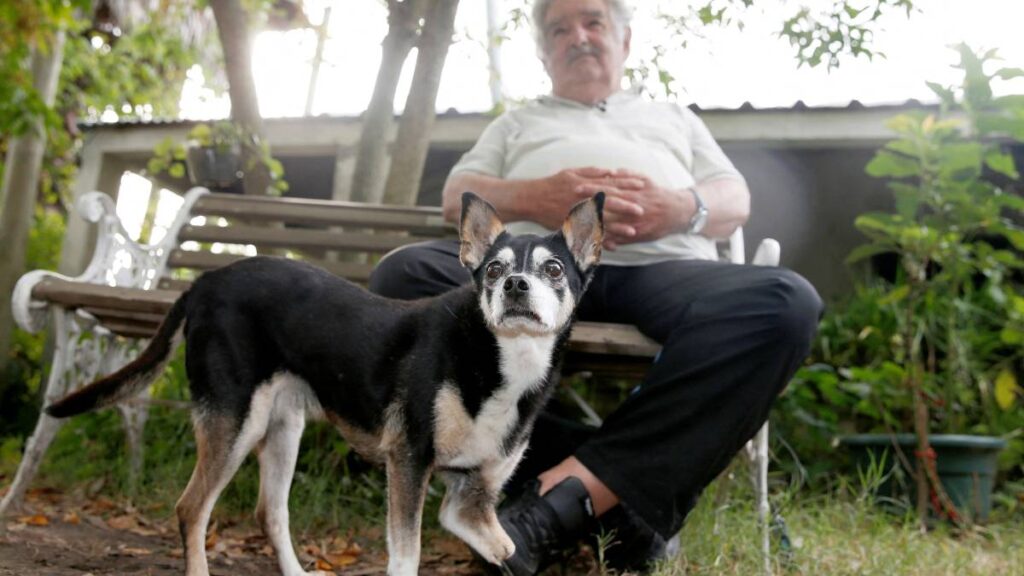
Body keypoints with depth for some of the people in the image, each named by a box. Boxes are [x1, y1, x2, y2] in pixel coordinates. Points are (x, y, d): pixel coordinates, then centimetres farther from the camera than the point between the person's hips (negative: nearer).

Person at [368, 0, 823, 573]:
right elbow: (458, 197, 17)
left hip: (663, 266, 1)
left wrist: (682, 206, -5)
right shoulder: (518, 122, 33)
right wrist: (533, 197, -6)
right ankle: (619, 492, -34)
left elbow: (736, 201, 21)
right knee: (405, 274, -31)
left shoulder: (674, 116, 34)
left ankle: (569, 490, -37)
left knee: (786, 300, -32)